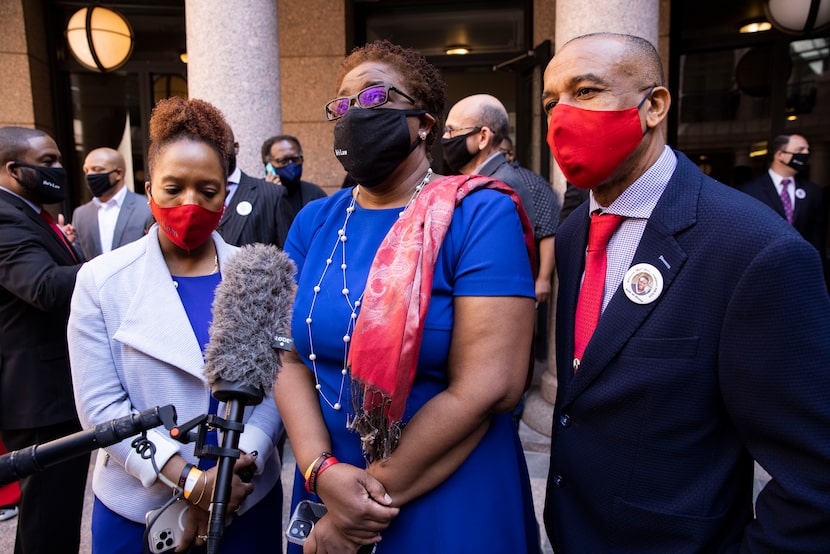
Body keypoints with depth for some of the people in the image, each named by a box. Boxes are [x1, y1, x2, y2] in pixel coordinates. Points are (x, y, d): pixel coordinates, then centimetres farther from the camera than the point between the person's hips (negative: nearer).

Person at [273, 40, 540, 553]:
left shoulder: (479, 214, -14)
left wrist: (377, 494, -16)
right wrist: (321, 469, -16)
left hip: (451, 506, -4)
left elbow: (488, 386, -20)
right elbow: (291, 357, -1)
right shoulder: (314, 222, 2)